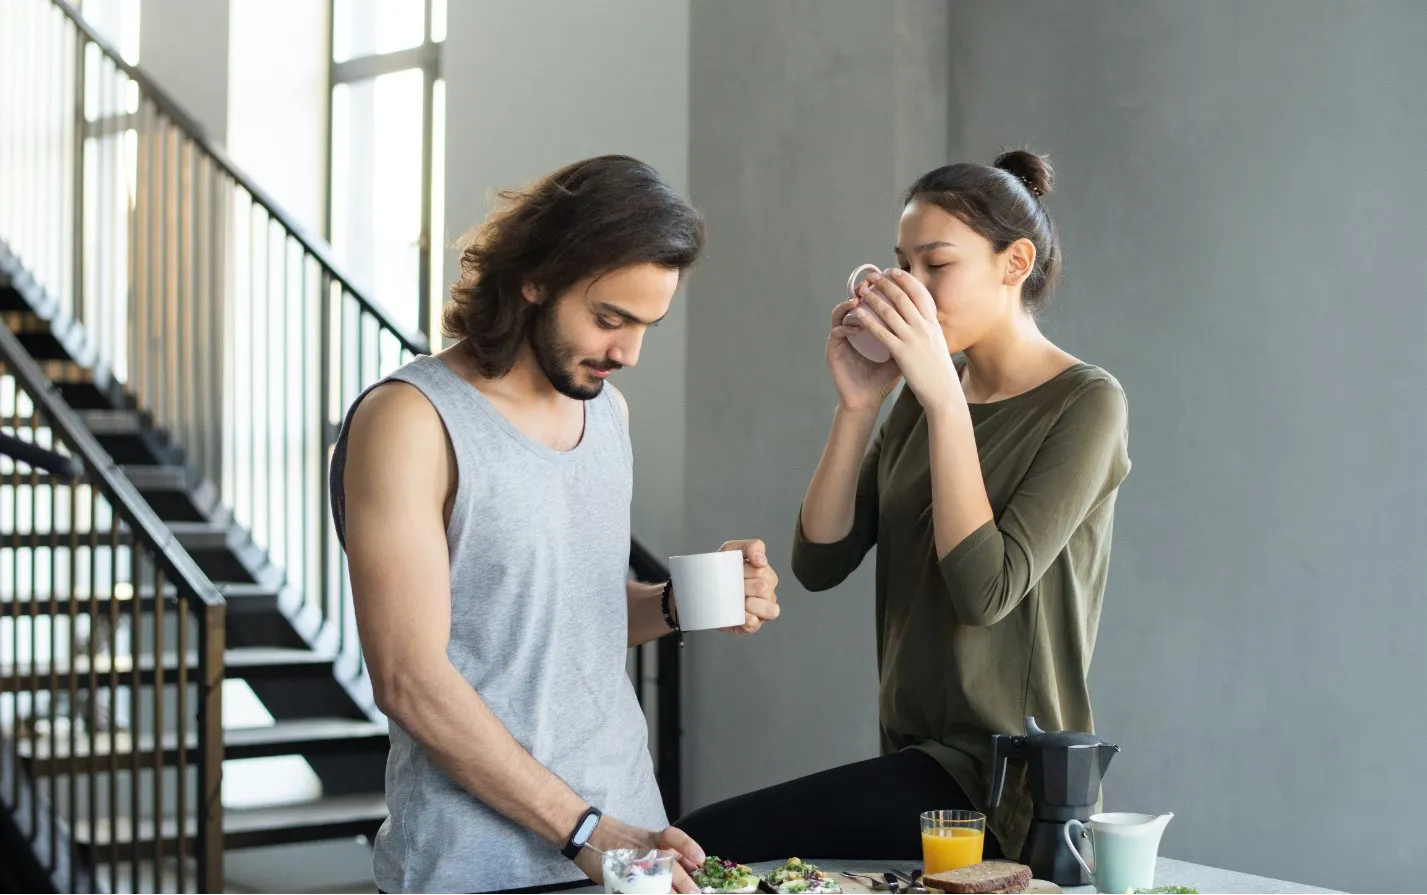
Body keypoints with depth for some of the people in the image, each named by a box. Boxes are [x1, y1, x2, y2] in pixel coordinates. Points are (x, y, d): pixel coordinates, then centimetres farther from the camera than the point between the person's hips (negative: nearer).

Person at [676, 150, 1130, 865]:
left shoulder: (1086, 403, -9)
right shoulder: (921, 397, 11)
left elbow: (986, 590, -21)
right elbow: (819, 563, 3)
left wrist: (945, 400, -20)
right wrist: (855, 407, -7)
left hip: (1000, 785, -7)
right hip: (920, 757, 7)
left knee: (707, 846, -20)